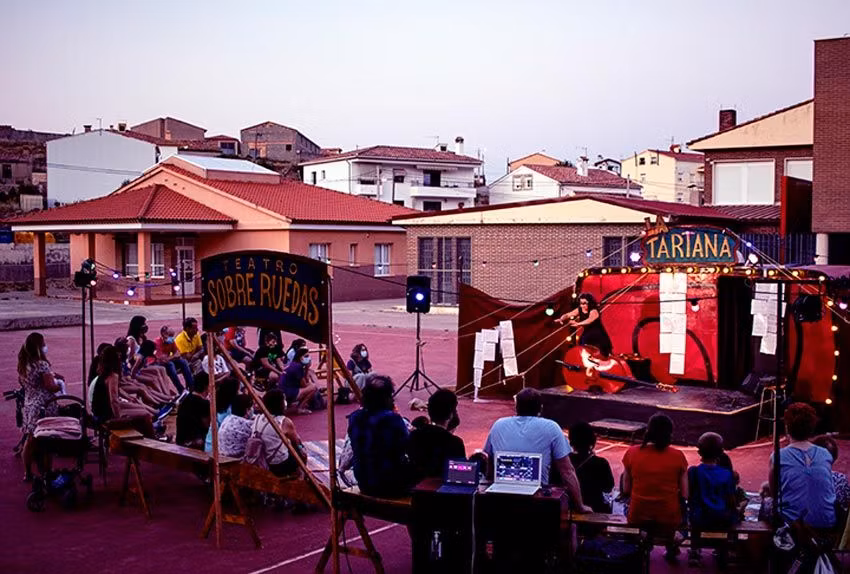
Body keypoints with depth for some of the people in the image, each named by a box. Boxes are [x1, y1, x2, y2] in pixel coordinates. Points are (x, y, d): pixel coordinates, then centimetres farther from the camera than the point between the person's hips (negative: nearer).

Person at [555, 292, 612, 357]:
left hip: (597, 337, -5)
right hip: (586, 337, 5)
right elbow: (567, 315, -12)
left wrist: (578, 324, -60)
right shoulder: (579, 310, -4)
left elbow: (590, 320, -43)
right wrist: (561, 319, -35)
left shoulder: (594, 311, -22)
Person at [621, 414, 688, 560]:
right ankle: (670, 541, 31)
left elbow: (626, 490, -3)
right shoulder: (677, 456, -10)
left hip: (637, 517, 0)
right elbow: (684, 494, -6)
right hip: (669, 519, 0)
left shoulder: (632, 452, -9)